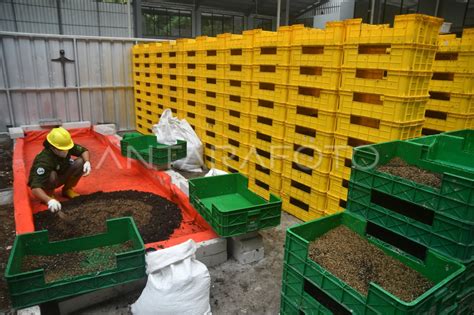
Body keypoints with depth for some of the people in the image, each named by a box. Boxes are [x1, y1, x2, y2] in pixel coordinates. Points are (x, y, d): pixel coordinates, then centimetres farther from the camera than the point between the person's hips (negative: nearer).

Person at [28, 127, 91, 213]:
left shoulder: (67, 147, -23)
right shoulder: (44, 161, -38)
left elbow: (84, 150, -5)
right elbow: (35, 188, -46)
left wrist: (87, 162, -27)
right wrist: (49, 200, -63)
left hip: (59, 176, 5)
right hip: (43, 182, -5)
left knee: (80, 162, -18)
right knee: (52, 175, -39)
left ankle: (67, 189, 3)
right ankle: (49, 195, -6)